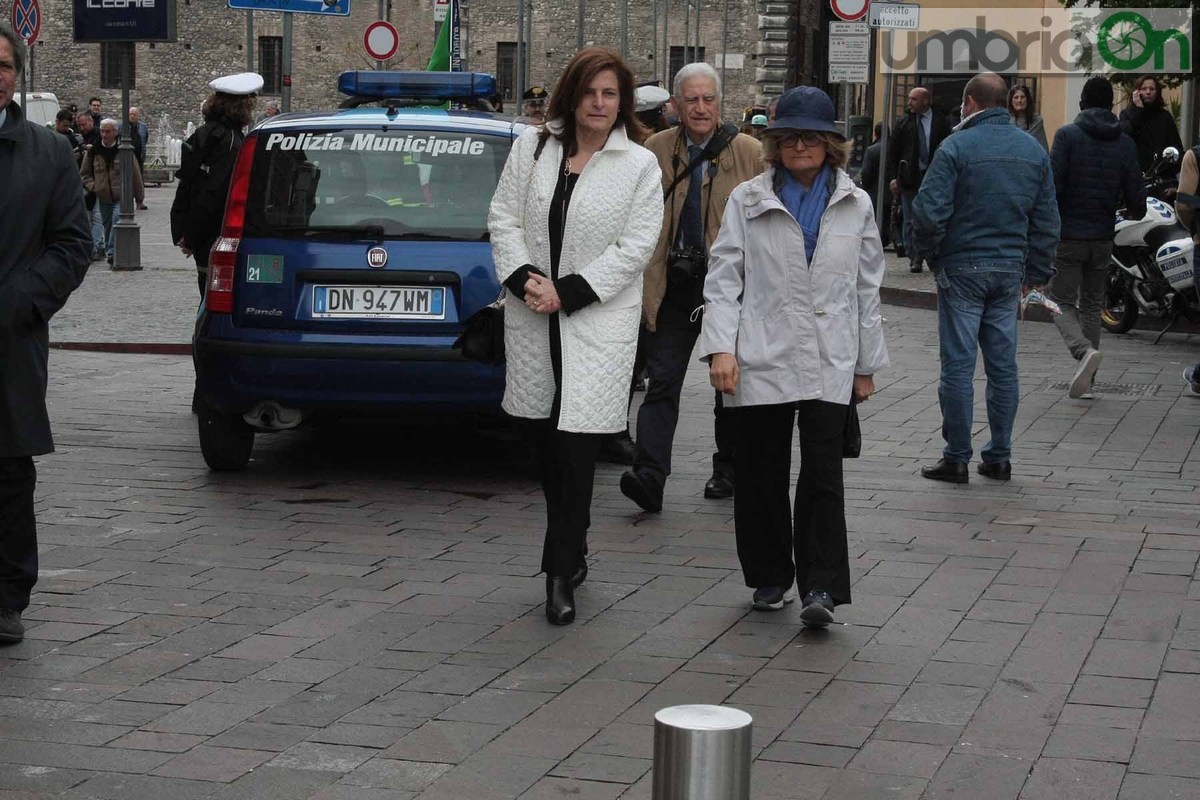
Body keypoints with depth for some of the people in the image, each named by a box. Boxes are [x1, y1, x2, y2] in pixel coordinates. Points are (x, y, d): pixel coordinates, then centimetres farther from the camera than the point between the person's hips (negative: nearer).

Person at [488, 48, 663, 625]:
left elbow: (634, 247, -7)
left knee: (577, 448, -8)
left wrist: (567, 292, -13)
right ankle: (572, 553, 30)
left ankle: (562, 574, 0)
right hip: (532, 318, 4)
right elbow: (503, 217, 5)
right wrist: (524, 278, -11)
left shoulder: (639, 166, -2)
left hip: (597, 321, -4)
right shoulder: (532, 147, 7)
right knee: (541, 438, 11)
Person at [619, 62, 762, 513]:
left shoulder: (750, 153, -1)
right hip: (675, 285, 1)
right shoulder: (654, 151, 4)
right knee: (662, 382, -8)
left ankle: (728, 471, 28)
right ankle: (649, 476, -14)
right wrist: (639, 281, 0)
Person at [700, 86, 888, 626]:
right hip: (762, 359, 0)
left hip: (829, 363, 0)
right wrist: (720, 348, -11)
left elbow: (867, 289, 14)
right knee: (762, 473, 7)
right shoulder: (748, 200, 4)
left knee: (823, 472, -9)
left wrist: (867, 364, 13)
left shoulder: (855, 205, 9)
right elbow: (723, 278, 1)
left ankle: (821, 586, -7)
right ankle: (770, 576, 22)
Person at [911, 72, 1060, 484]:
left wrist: (930, 253, 1)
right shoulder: (1034, 151, 8)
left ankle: (957, 458, 3)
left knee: (958, 366, 0)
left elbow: (929, 211, -16)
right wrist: (1036, 273, 16)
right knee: (1003, 366, 10)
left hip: (962, 268, -5)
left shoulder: (957, 147, -11)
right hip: (1010, 271, 5)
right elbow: (1047, 221, 10)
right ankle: (999, 457, 14)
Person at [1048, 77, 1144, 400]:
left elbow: (1052, 186, -15)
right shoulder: (1125, 144, 2)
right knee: (1092, 305, 15)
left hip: (1068, 236, -4)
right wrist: (1133, 212, 24)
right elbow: (1136, 196, 2)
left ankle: (1083, 350, -23)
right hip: (1103, 238, 4)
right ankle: (1086, 381, 13)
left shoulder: (1067, 135, -9)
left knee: (1062, 301, 5)